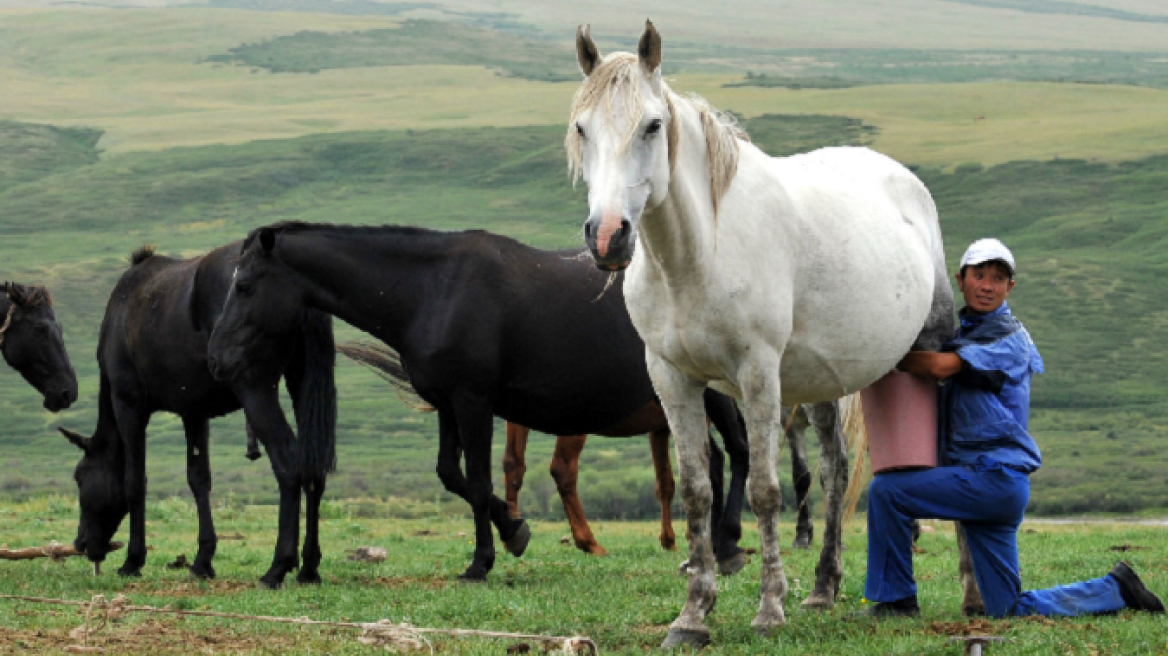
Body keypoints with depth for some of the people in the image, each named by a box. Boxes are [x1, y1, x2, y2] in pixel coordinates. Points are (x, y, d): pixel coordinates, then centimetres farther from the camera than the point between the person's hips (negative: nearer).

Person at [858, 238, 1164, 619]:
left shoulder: (1008, 339, -8)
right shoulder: (963, 330, 20)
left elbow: (939, 367, -21)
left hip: (995, 477, -9)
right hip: (984, 485, 9)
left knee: (886, 491, -16)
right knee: (1008, 610, 8)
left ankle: (895, 599, -5)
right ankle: (1116, 590, 20)